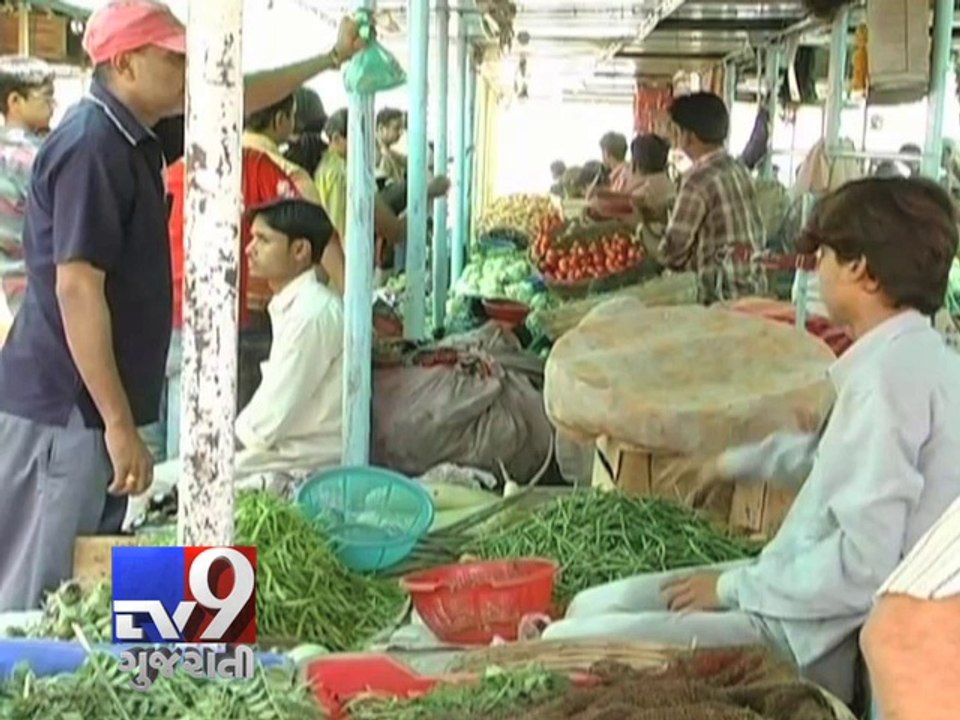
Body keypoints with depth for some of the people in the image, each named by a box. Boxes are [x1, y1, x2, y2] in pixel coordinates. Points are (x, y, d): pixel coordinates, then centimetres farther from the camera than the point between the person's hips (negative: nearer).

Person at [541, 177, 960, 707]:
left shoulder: (886, 377, -23)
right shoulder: (915, 358, 9)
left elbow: (862, 565, -27)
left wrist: (734, 587, -14)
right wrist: (743, 463, 37)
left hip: (816, 642, -10)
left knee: (566, 644, -15)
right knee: (592, 606, 13)